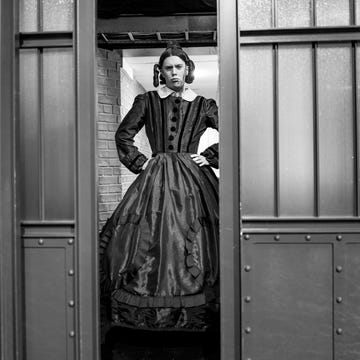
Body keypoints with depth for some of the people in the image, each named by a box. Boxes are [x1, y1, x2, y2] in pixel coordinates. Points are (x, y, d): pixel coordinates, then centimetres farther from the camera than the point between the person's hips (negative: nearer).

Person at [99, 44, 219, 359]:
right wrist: (139, 162, 4)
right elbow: (124, 135, 13)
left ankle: (193, 315, 7)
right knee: (150, 242, -4)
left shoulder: (203, 105, 8)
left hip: (192, 180, 0)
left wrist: (210, 157, 2)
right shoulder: (146, 101, 9)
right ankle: (151, 315, 7)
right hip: (155, 179, 0)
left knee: (193, 241, -3)